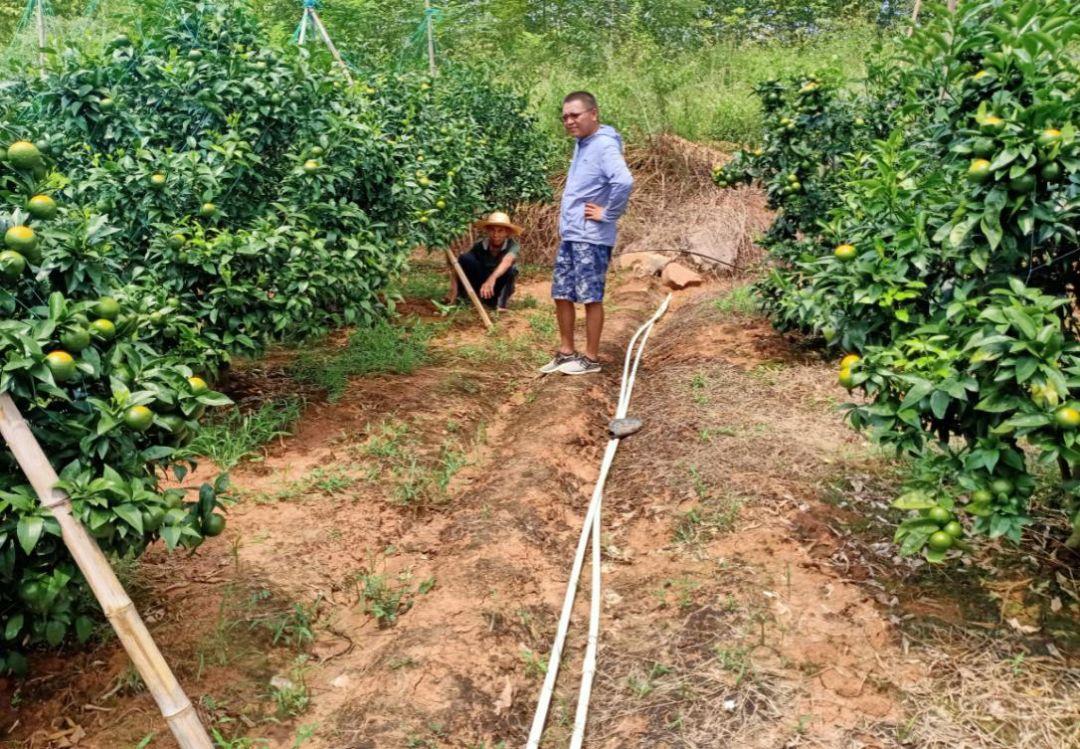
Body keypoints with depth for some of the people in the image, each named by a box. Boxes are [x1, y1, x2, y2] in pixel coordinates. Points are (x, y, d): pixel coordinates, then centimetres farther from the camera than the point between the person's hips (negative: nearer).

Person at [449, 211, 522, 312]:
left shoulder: (512, 246, -24)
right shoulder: (480, 245, -17)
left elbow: (507, 261, -47)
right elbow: (458, 265, -17)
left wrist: (492, 279, -64)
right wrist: (454, 287, -31)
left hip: (499, 287, -1)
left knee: (509, 269, -34)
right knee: (465, 259, -24)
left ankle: (502, 302, -12)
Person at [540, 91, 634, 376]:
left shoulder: (604, 145, -15)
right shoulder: (581, 144, 14)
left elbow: (624, 182, -31)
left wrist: (608, 214, -19)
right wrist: (567, 219, 15)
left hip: (591, 238, -9)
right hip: (568, 235, 9)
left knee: (590, 298, 0)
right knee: (562, 295, 12)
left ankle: (591, 358, 10)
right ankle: (566, 352, 23)